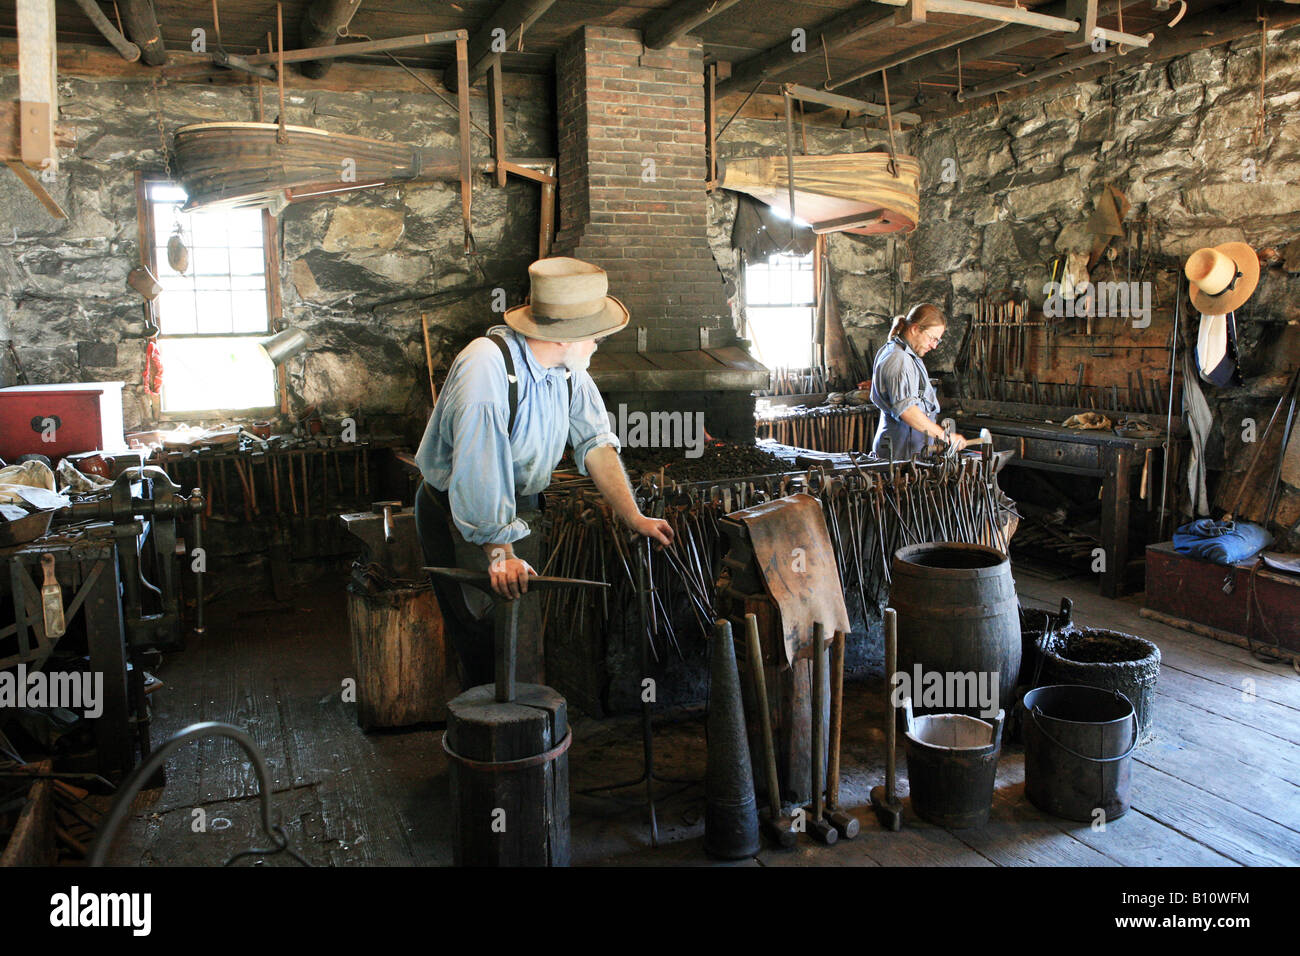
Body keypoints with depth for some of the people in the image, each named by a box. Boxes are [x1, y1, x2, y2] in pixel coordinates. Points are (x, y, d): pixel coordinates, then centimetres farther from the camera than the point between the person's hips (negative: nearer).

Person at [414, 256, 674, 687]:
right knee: (489, 641, -6)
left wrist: (634, 517, -8)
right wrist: (498, 552, -31)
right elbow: (478, 466, -31)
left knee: (527, 630, 8)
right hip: (459, 517, -6)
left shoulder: (567, 365, -4)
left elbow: (595, 441, -2)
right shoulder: (486, 366, -28)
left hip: (520, 507, 7)